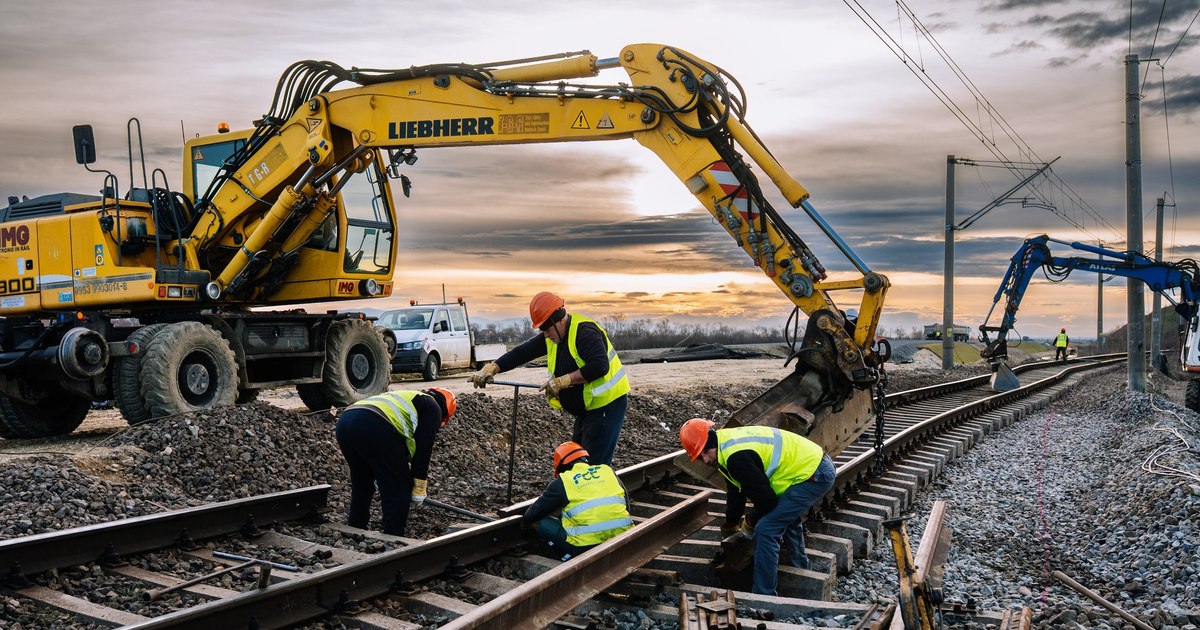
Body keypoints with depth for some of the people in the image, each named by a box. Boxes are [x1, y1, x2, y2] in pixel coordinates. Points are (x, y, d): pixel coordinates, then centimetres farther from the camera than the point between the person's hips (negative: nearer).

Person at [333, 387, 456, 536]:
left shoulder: (405, 397, 39)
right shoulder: (433, 408, 17)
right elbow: (423, 448, 7)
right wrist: (419, 489, 12)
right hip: (375, 428, -8)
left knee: (360, 486, 27)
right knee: (398, 489, 5)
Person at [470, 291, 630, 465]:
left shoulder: (585, 331, -23)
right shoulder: (551, 336, 5)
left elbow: (600, 366, -33)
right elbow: (521, 353, 2)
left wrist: (562, 381, -31)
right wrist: (490, 369, -10)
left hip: (608, 403, -10)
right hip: (587, 406, 10)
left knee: (593, 465, -11)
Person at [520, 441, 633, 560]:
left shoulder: (561, 483, 7)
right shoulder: (608, 471, 16)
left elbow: (532, 515, 16)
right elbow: (626, 507, 25)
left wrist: (526, 522, 39)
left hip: (587, 547, -5)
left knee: (542, 523, 13)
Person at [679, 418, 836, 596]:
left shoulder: (738, 456, -26)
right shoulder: (728, 442, 7)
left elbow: (766, 498, -18)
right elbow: (735, 491, 23)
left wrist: (750, 521, 1)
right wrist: (731, 522, 32)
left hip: (814, 475, -11)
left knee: (765, 530, -13)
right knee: (788, 516, 34)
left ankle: (764, 596, -5)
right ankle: (800, 570, 52)